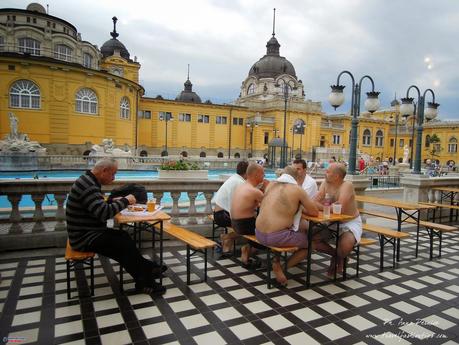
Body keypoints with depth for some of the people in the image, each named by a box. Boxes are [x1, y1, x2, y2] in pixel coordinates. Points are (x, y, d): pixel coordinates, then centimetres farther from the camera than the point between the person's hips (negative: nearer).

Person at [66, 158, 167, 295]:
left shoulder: (88, 181, 10)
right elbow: (103, 213, -32)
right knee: (124, 244, -14)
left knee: (124, 237, 2)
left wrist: (114, 201, 5)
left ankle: (146, 269, 9)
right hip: (84, 237, -10)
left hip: (88, 232, 10)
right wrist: (125, 201, -19)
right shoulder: (88, 186, -23)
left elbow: (99, 206, 21)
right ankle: (144, 282, -1)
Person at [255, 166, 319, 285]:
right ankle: (283, 267, 3)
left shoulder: (271, 185, 11)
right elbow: (315, 212, 2)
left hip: (259, 234, 6)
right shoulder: (297, 189, -4)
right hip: (277, 237, -6)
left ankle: (276, 261, 13)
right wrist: (300, 209, 20)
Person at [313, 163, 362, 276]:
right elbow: (315, 202, -13)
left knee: (345, 244, -34)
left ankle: (340, 258, 6)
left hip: (350, 222, -6)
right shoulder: (325, 183, -5)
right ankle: (335, 254, 18)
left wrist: (320, 206, -25)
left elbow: (339, 209, -35)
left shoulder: (347, 186, -23)